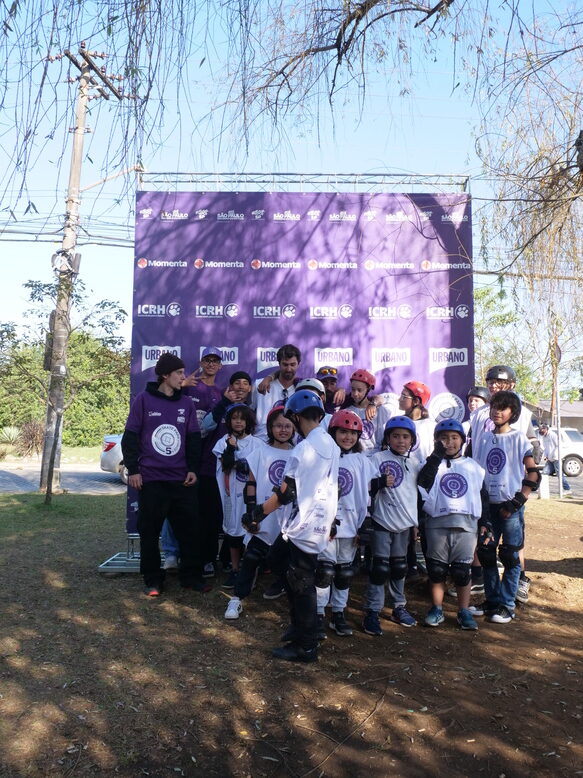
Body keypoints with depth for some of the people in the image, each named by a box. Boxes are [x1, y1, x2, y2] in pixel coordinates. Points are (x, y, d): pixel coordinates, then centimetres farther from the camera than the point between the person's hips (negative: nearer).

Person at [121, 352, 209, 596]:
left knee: (188, 530, 5)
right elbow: (130, 437, 0)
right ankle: (152, 580, 18)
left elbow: (194, 438, 11)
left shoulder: (186, 404, 8)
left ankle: (191, 576, 17)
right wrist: (133, 470, -5)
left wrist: (192, 469, 3)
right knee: (149, 532, 5)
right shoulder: (144, 400, -1)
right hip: (150, 480, -2)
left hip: (181, 480, 3)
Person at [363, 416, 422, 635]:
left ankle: (399, 607, 30)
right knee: (380, 568, -2)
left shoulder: (414, 463, 6)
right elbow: (367, 487, -14)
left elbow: (423, 487, 14)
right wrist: (381, 482, -31)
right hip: (382, 522, -5)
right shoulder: (378, 458, -9)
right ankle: (372, 612, 7)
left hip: (404, 524, 5)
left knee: (399, 567, 17)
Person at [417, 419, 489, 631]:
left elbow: (482, 497, 13)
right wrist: (436, 457, -18)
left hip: (466, 525, 1)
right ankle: (436, 609, 21)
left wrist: (485, 524, 8)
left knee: (463, 571, 7)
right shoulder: (432, 464, 4)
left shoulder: (473, 467, 11)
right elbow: (423, 483, -16)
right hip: (437, 524, -1)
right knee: (437, 569, 8)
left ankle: (464, 611, 20)